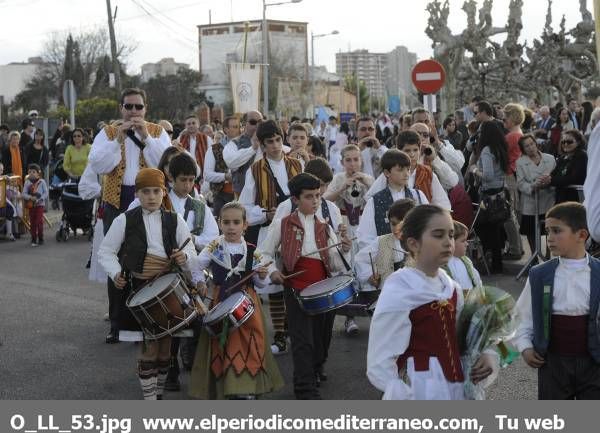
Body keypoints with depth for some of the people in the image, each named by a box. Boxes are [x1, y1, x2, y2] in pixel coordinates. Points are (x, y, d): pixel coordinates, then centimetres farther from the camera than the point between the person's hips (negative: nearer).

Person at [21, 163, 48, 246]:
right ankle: (34, 239, 13)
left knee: (39, 222, -4)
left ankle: (40, 238, 8)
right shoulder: (27, 182, 3)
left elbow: (45, 193, -5)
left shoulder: (42, 182, -3)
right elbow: (24, 194, -2)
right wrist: (30, 197, -20)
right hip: (31, 205, 2)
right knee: (32, 222, 5)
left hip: (40, 204, -2)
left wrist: (39, 199, -19)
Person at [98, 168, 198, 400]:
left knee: (165, 345, 9)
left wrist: (184, 258, -17)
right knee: (149, 346, -7)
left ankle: (158, 393, 26)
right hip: (139, 290, -3)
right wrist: (115, 273, -15)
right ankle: (150, 399, 2)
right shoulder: (125, 220, -2)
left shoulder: (175, 221, 5)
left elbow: (192, 254, 6)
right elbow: (105, 251, 2)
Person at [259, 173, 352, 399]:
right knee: (302, 340, -8)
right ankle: (305, 388, -2)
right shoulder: (282, 224, 0)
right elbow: (265, 253, 6)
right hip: (296, 289, -4)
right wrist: (272, 271, -11)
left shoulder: (325, 228, 9)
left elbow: (336, 266, 5)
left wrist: (343, 250, -14)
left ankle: (316, 370, 42)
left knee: (322, 336, 16)